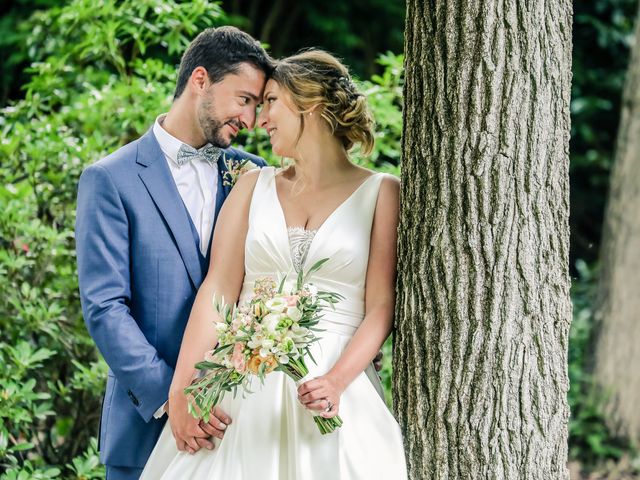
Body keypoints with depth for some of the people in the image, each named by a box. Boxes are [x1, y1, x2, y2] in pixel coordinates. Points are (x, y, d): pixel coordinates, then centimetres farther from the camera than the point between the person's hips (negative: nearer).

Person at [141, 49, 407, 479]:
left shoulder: (381, 193, 4)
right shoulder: (253, 187, 11)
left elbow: (380, 309, -2)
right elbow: (217, 291, 2)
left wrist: (336, 382, -18)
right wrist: (181, 390, -9)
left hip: (333, 388, -2)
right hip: (245, 387, 2)